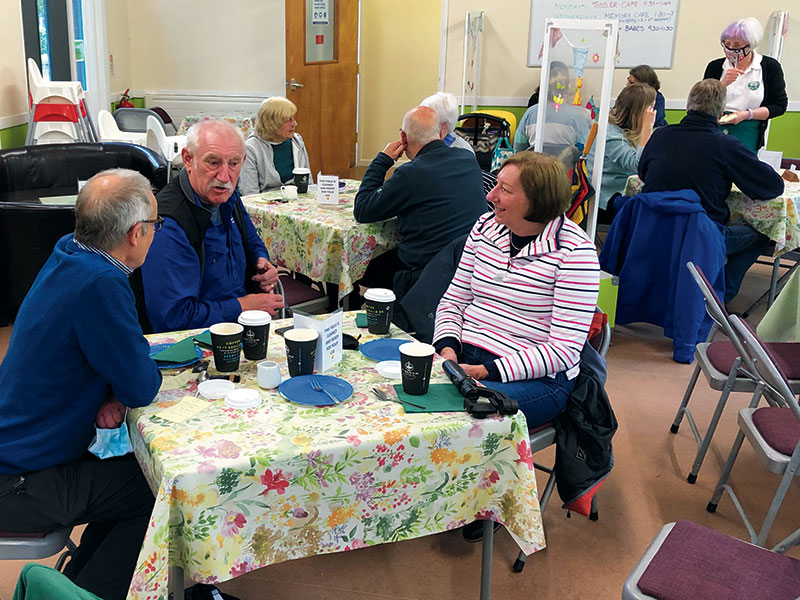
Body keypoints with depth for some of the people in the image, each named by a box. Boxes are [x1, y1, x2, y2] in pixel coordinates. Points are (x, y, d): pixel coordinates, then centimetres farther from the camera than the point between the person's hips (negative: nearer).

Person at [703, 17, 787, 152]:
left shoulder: (770, 67, 4)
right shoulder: (715, 66, 9)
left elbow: (780, 105, 4)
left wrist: (746, 115, -10)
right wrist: (723, 83, -14)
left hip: (747, 134, -1)